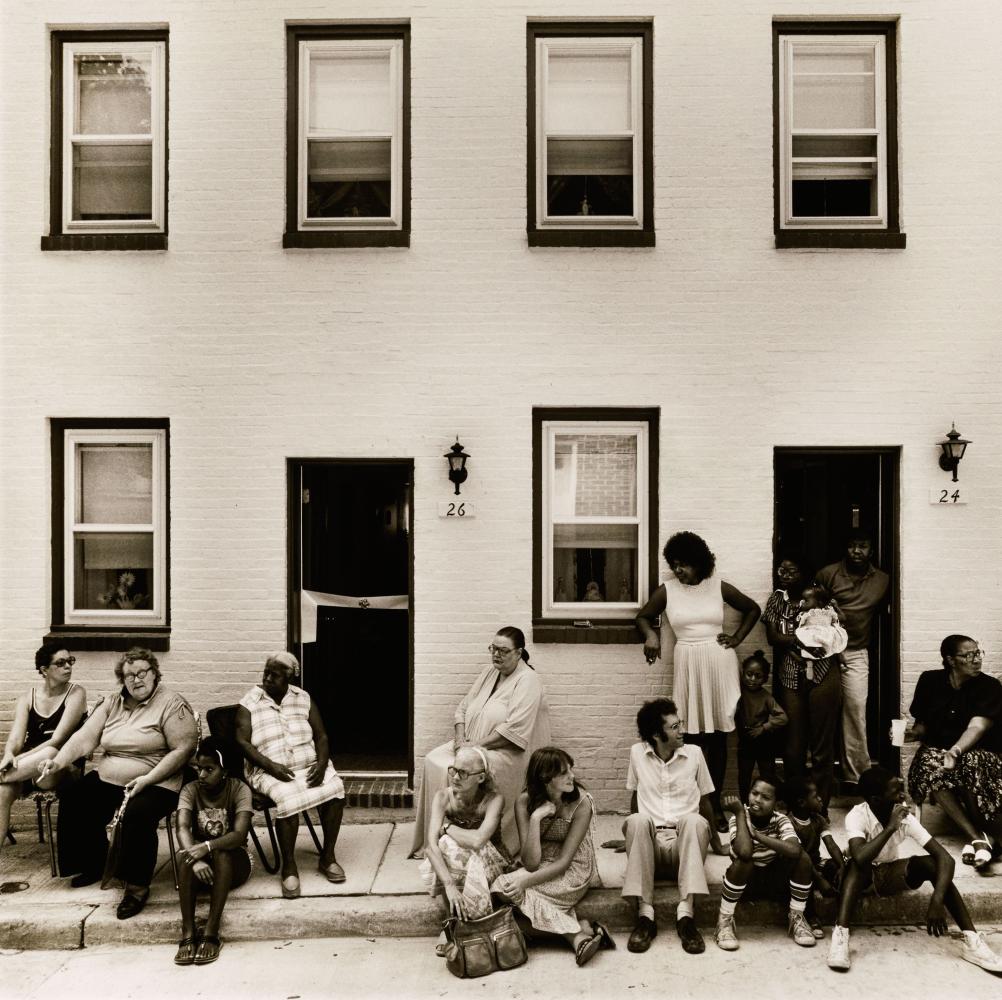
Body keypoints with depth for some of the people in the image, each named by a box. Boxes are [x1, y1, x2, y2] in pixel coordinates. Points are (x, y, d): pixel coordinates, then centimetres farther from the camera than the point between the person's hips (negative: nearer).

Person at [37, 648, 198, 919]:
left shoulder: (172, 704, -11)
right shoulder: (112, 704, 9)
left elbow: (183, 749, -17)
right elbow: (85, 737, 2)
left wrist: (147, 779, -22)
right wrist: (58, 761, -16)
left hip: (155, 783, -7)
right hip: (108, 779, 7)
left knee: (136, 816, -31)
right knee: (73, 803, -3)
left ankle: (138, 886, -10)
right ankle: (94, 865, 20)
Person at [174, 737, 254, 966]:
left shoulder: (239, 789, -12)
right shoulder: (190, 790, -6)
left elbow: (240, 835, -25)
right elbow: (182, 828, -23)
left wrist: (207, 847, -42)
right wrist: (196, 857, -42)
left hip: (233, 862, -2)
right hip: (202, 859, 2)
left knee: (221, 854, -35)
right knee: (185, 856, -32)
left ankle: (211, 932, -33)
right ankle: (187, 933, -32)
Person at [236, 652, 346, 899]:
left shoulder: (304, 699, 9)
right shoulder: (249, 703, 0)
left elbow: (321, 736, 8)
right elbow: (243, 742, -8)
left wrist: (322, 763, -11)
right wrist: (271, 766, -21)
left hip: (309, 765, 3)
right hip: (270, 770, -3)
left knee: (335, 787, -25)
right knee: (289, 797, -34)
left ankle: (328, 856, -9)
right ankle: (289, 867, -16)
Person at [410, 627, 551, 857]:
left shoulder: (527, 681, -13)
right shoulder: (488, 672, 11)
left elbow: (514, 730, -23)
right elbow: (463, 709, 13)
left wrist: (476, 745, -22)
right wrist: (460, 739, -6)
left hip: (507, 752, -8)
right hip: (472, 744, 8)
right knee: (433, 760, -12)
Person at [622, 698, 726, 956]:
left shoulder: (694, 753, 3)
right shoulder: (637, 753, 3)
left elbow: (705, 801, 14)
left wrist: (716, 843, 20)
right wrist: (632, 835, 26)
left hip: (684, 844, 0)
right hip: (649, 843, 0)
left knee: (694, 821, -34)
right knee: (637, 821, -34)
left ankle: (686, 912, -37)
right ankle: (645, 913, -32)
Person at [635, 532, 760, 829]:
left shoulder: (719, 587, 2)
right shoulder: (667, 590, 1)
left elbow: (752, 609, 15)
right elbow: (643, 617, 12)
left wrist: (737, 637, 5)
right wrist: (650, 634, -8)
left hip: (719, 662, 1)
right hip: (688, 665, 0)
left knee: (718, 735, 5)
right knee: (693, 736, -2)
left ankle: (716, 805, 15)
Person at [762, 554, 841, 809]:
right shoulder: (777, 599, 9)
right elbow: (772, 636, 3)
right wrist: (798, 639, -15)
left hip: (822, 675, -2)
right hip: (790, 678, 2)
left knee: (822, 744, -1)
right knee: (793, 745, 3)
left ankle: (820, 806, 8)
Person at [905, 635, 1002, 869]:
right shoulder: (930, 681, 0)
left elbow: (977, 727, -23)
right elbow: (922, 725, 9)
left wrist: (956, 750, -41)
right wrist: (910, 734, -15)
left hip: (980, 754, -2)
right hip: (937, 749, 2)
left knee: (970, 765, -38)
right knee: (929, 764, -33)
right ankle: (976, 836, -28)